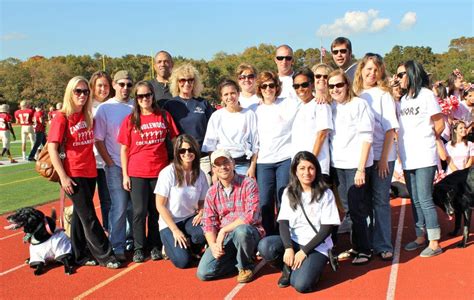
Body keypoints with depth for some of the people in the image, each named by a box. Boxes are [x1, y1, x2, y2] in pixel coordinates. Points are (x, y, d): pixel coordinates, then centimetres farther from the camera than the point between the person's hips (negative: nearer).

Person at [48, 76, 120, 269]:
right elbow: (52, 148, -11)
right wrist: (63, 177, -15)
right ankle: (105, 255, 6)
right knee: (89, 216, -2)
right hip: (73, 175, -6)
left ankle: (81, 255, 24)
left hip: (90, 173, 6)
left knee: (80, 214, 14)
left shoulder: (87, 117, 9)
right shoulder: (62, 118, -9)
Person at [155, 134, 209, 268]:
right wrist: (175, 230, -16)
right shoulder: (168, 173, -15)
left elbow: (202, 202, 9)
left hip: (190, 219, 3)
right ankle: (170, 244, 15)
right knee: (183, 261, -20)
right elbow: (160, 205, -11)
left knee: (205, 232, -31)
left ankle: (192, 250, 5)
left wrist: (201, 212, -15)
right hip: (169, 223, -3)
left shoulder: (200, 174, -2)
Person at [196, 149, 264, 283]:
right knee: (203, 272, -13)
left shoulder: (248, 184, -10)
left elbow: (251, 215, -21)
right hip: (223, 238, 4)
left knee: (241, 230, -40)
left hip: (249, 233, -4)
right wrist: (213, 245, -16)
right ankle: (240, 259, 12)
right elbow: (208, 222, 3)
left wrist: (224, 230, -20)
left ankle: (246, 266, -8)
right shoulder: (212, 192, 5)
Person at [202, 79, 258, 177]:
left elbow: (255, 144, 5)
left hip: (243, 164, 0)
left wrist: (252, 167, -2)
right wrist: (214, 169, -1)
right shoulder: (216, 116, 7)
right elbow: (210, 145, 6)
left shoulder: (249, 114, 6)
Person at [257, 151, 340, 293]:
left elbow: (327, 229, -9)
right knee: (265, 246, -27)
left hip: (317, 246, -3)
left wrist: (304, 251, -15)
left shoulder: (325, 194, -6)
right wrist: (288, 247, -21)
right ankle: (289, 268, 1)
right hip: (293, 241, 3)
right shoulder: (288, 193, 4)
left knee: (301, 285, -27)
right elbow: (283, 223, -3)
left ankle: (311, 266, 7)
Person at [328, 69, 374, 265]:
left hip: (356, 165, -6)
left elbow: (366, 138, -11)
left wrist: (361, 169, -14)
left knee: (357, 209, -2)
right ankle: (356, 246, 23)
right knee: (348, 209, 11)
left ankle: (365, 251, 10)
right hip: (337, 164, 6)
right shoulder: (331, 107, 10)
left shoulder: (359, 104, -7)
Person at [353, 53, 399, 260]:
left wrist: (384, 158, -12)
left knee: (380, 200, 0)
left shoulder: (383, 94, -2)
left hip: (381, 155, -3)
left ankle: (383, 246, 8)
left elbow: (390, 128, -6)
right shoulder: (354, 94, 7)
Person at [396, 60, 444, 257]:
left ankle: (434, 243, 1)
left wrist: (424, 142, 6)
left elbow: (439, 125, -3)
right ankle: (420, 237, 24)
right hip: (407, 158, 7)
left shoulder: (426, 95, -5)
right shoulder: (403, 99, 14)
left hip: (424, 158, -7)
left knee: (425, 200, -6)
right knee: (415, 200, 13)